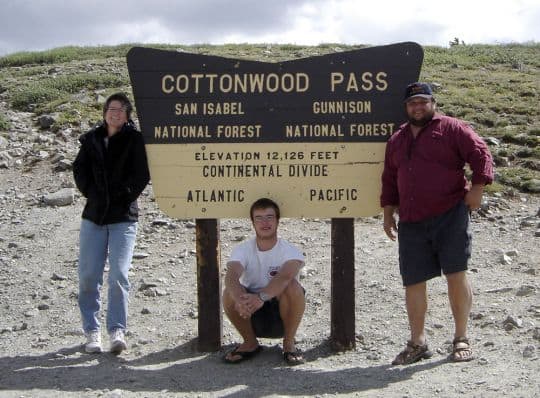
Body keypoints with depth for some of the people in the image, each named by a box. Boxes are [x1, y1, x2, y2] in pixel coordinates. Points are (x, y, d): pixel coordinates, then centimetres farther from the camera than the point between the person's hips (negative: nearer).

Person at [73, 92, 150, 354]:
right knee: (88, 276, 1)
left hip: (123, 217, -3)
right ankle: (92, 331, 11)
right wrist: (91, 192, 2)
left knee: (119, 275, -9)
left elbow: (142, 175, -5)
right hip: (93, 215, 3)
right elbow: (79, 169, 13)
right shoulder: (92, 139, 10)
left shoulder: (135, 140, -1)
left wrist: (123, 195, -7)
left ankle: (117, 330, -1)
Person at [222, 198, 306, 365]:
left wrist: (261, 297, -54)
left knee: (293, 287, -32)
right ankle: (250, 343, -4)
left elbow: (285, 276, -36)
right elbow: (231, 277, -28)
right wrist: (241, 299, -51)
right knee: (230, 293, -27)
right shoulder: (242, 250, -7)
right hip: (253, 317, 2)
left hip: (282, 313, -2)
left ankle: (289, 343, -10)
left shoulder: (290, 251, -13)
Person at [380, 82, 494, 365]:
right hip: (411, 223, 5)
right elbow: (390, 179, 24)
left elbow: (480, 154, -4)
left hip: (450, 215, -5)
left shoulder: (451, 128, 3)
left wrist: (477, 188, -14)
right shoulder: (397, 140, 20)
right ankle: (417, 343, 15)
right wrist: (388, 212, 17)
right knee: (413, 282, 5)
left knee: (456, 275, -4)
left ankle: (461, 339, 9)